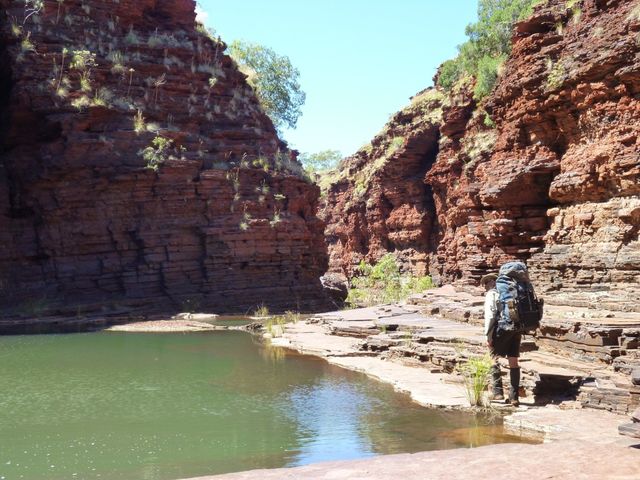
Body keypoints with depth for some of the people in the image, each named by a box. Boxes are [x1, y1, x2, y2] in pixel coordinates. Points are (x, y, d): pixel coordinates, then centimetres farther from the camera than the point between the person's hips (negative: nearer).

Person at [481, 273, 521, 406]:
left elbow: (490, 315, -8)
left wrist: (488, 334, -6)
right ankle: (514, 396, 8)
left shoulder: (491, 294, 4)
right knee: (513, 362, 7)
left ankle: (497, 391, -4)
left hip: (502, 328, -6)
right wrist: (520, 332, 17)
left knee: (495, 359, 3)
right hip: (517, 328, 6)